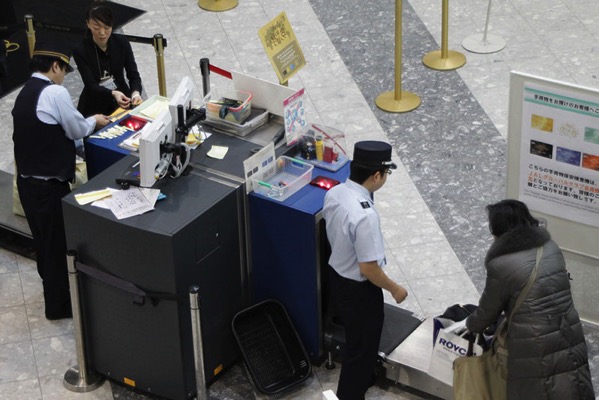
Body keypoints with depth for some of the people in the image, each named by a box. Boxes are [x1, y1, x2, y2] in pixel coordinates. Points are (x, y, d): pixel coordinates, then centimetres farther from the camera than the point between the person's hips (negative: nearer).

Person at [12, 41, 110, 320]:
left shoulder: (25, 93, 7)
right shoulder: (55, 92, -20)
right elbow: (77, 131, -11)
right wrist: (94, 122, 10)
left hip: (27, 181, 8)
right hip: (49, 185, -8)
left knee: (44, 242, 23)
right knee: (59, 243, 8)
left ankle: (53, 290, 40)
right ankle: (59, 305, 20)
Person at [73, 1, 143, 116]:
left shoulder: (122, 43, -6)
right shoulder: (80, 50, -14)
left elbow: (133, 75, -7)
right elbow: (91, 85, -17)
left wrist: (136, 93, -28)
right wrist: (113, 94, -35)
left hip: (122, 101, 2)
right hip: (95, 107, -2)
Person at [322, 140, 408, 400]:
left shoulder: (334, 193, -9)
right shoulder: (364, 215, -36)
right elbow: (368, 268, -29)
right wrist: (394, 289, -12)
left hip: (337, 276, 9)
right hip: (358, 289, -9)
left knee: (357, 338, 32)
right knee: (362, 346, 14)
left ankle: (361, 378, 55)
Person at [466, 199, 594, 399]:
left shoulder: (501, 265, -12)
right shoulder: (551, 248, 6)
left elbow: (487, 313, 1)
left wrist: (470, 326, 22)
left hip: (535, 356, -5)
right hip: (572, 345, 5)